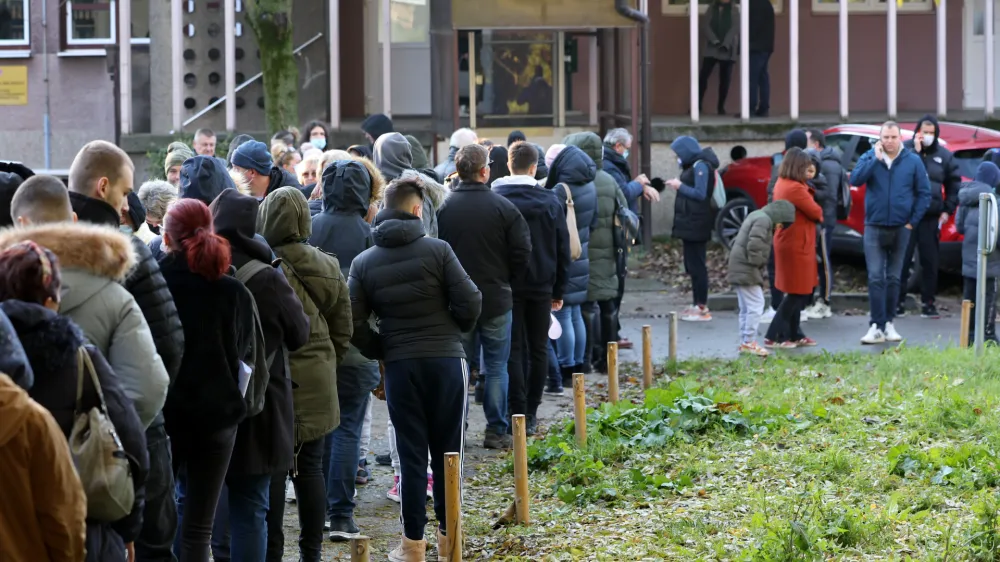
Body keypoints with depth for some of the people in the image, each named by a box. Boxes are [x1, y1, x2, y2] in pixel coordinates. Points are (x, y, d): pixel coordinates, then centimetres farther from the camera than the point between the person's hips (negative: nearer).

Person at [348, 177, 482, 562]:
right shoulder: (437, 250, -6)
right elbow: (470, 302, -9)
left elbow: (355, 324, -3)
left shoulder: (364, 262, 2)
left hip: (399, 366, 1)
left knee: (412, 453, 6)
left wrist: (382, 352, 10)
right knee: (447, 450, 9)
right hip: (446, 359, -1)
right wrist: (455, 331, 10)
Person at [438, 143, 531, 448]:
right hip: (496, 299, -1)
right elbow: (522, 254, -6)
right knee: (496, 366, 9)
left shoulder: (442, 208, -8)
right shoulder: (504, 207, -9)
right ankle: (497, 431, 10)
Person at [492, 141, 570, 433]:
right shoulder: (551, 202, 1)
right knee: (538, 349, 9)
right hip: (541, 286, 2)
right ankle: (531, 414, 9)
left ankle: (518, 413, -7)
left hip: (507, 286, -2)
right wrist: (559, 291, 13)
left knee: (513, 350, 1)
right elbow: (563, 251, 6)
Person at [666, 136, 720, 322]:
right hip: (691, 224, 10)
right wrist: (679, 185, 3)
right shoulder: (693, 165, 16)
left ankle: (702, 308, -6)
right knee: (693, 265, 13)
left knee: (696, 265, -8)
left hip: (696, 225, -10)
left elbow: (700, 194, -21)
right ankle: (698, 305, 18)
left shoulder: (701, 166, -14)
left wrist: (680, 186, -15)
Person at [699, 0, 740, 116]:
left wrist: (725, 44, -18)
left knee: (725, 78, 0)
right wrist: (715, 41, -14)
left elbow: (735, 28, -5)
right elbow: (705, 25, -1)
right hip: (711, 48, 0)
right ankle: (698, 105, -2)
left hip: (727, 50, 0)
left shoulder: (734, 10, 6)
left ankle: (721, 106, 8)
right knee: (703, 76, -7)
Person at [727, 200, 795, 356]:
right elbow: (754, 245, -26)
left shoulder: (756, 216, 19)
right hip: (747, 271, -11)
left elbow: (737, 240, 25)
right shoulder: (764, 220, -14)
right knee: (756, 305, -9)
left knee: (745, 308, 13)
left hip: (738, 269, 11)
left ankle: (744, 343, 15)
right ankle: (749, 342, -8)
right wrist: (756, 262, -14)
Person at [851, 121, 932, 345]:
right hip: (874, 228, -1)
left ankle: (888, 323, 17)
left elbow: (924, 193, 2)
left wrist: (913, 221, -4)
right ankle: (877, 326, -9)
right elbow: (855, 179, -15)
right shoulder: (869, 157, 1)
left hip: (900, 229, 1)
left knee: (893, 279, 8)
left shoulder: (913, 161, 0)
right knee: (875, 278, -7)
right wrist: (876, 159, -18)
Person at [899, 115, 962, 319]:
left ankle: (928, 303, 12)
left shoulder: (944, 155, 7)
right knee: (903, 259, -3)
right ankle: (898, 302, 4)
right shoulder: (905, 149, -1)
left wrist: (948, 210, 8)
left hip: (931, 218, 3)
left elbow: (954, 184, 15)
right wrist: (915, 152, -17)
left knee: (930, 260, 5)